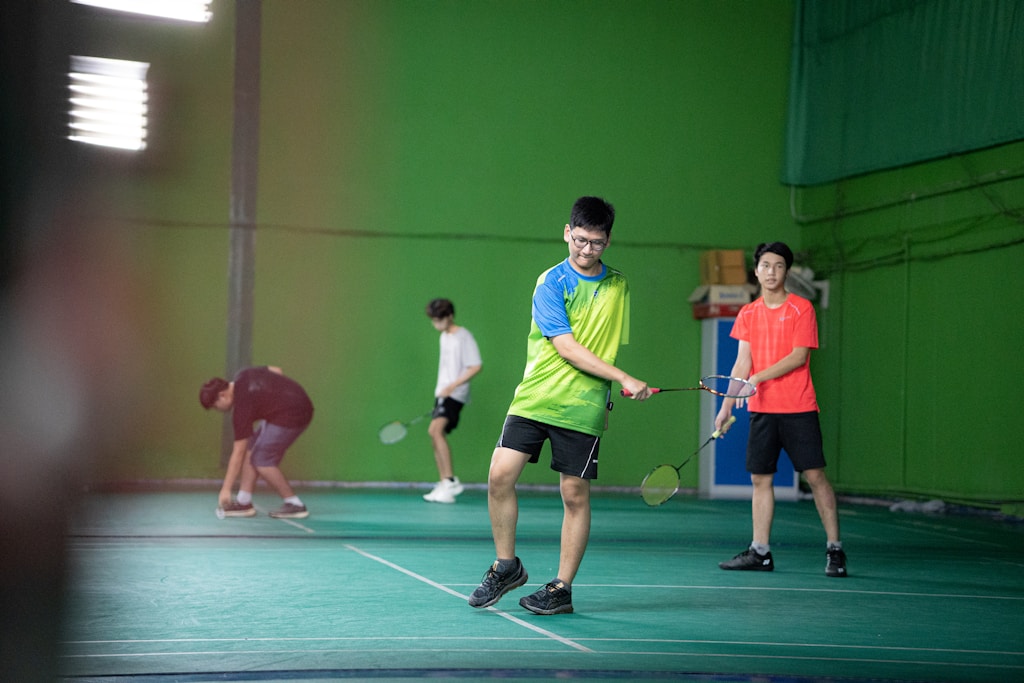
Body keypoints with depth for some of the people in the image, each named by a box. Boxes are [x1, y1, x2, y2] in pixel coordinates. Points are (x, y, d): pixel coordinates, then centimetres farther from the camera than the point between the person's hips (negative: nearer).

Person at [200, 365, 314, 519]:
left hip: (293, 414, -11)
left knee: (261, 459, -11)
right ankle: (244, 502, 9)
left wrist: (226, 489, -14)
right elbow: (277, 371, 15)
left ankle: (295, 505, -2)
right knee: (250, 450, 7)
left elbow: (238, 453, -18)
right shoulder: (242, 376, 2)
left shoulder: (242, 404, -20)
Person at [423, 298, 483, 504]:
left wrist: (452, 386, -19)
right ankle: (444, 487, 9)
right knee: (437, 435, 4)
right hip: (442, 394, 9)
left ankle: (450, 480, -26)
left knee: (436, 429, -25)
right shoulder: (444, 337, 16)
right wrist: (441, 390, 19)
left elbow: (476, 366, -14)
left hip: (455, 394, -9)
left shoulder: (463, 336, -9)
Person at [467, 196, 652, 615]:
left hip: (583, 408, 2)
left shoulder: (618, 286, 9)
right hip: (534, 400, -2)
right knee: (500, 475, -10)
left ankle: (562, 588, 11)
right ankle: (507, 567, 9)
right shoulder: (551, 283, -5)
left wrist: (608, 397, 14)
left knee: (575, 494, 0)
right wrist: (624, 379, -18)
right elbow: (567, 348, -13)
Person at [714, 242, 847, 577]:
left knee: (815, 475, -6)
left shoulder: (801, 308, -3)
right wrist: (727, 405, 0)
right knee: (760, 478, 5)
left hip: (798, 410, -4)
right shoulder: (748, 314, 10)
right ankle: (760, 552, 11)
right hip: (761, 410, 4)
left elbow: (799, 356, -11)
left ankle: (834, 549, 0)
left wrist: (758, 377, -19)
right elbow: (742, 363, 8)